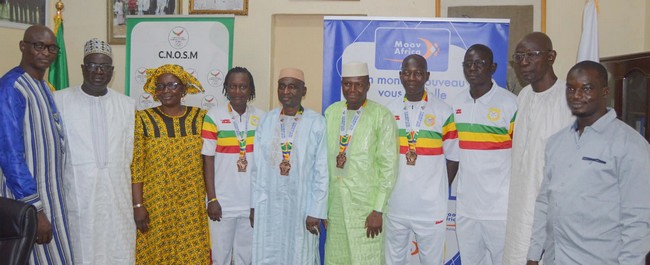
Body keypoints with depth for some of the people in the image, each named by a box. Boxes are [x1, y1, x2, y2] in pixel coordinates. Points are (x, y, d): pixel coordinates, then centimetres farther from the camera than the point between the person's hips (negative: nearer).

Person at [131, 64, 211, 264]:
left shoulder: (200, 117, 2)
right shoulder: (143, 119, -2)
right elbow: (136, 165, -4)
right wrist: (137, 205, -8)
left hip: (192, 205, 1)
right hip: (156, 204, -1)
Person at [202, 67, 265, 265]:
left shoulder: (261, 117, 3)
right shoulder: (214, 116, -5)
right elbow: (208, 159, -4)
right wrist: (212, 199, -7)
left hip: (253, 202, 2)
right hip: (223, 202, -2)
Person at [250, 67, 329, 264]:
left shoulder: (317, 123, -8)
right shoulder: (266, 120, 3)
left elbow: (322, 171, -7)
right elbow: (257, 166, 6)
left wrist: (316, 211, -9)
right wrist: (254, 204, 5)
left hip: (302, 205, -3)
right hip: (268, 204, 3)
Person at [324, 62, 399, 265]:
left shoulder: (382, 116, -7)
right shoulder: (331, 112, 7)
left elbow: (389, 166, -8)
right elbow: (325, 160, 10)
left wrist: (378, 210, -11)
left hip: (366, 205, -4)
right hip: (335, 203, 4)